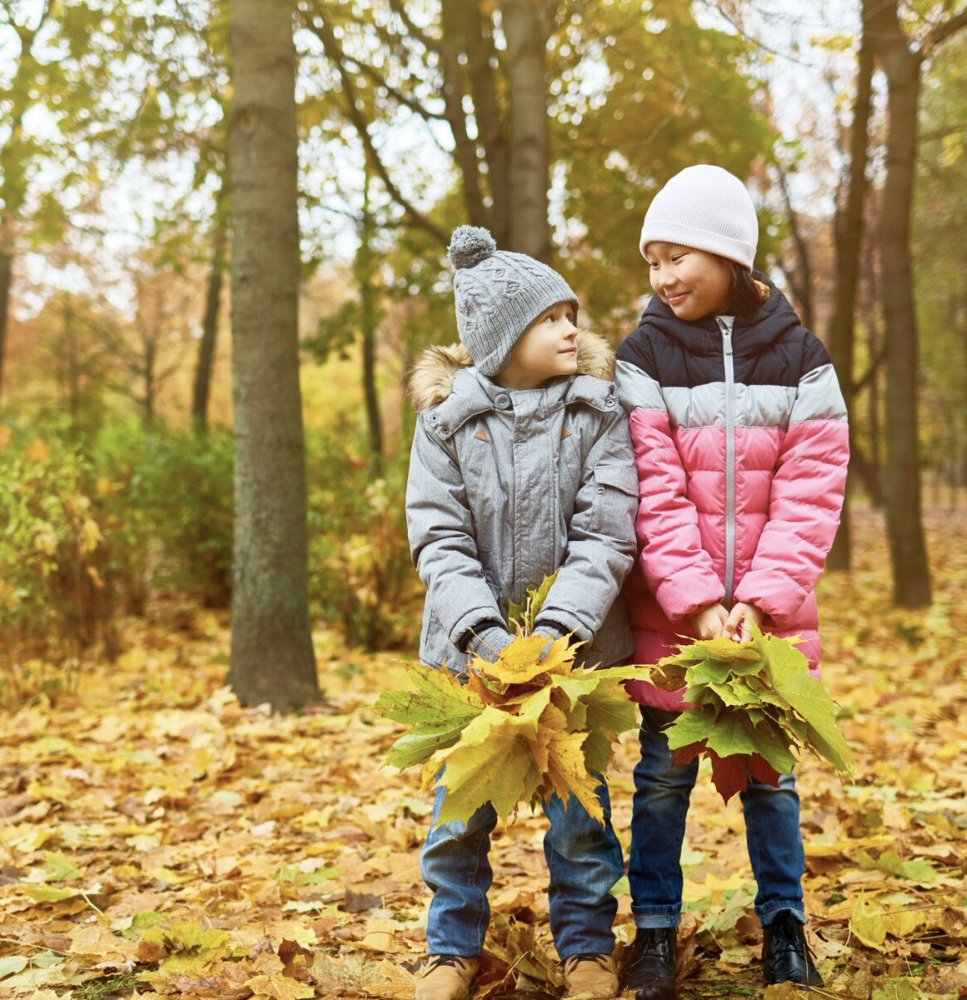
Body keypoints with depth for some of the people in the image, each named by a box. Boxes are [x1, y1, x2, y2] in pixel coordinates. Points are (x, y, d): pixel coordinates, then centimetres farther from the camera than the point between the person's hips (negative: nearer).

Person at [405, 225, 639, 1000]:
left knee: (576, 806, 8)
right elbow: (439, 539, -7)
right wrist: (482, 632, -21)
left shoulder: (597, 411, -4)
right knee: (460, 806, 9)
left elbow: (607, 535, -10)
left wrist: (556, 629, -22)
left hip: (574, 645, 0)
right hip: (472, 649, 1)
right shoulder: (445, 418, -2)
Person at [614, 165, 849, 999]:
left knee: (770, 770, 11)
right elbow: (656, 495, -9)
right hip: (671, 615, -1)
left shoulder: (798, 356, 0)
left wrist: (758, 601, -15)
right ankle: (654, 931, 21)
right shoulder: (645, 358, -3)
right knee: (664, 773, 7)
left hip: (769, 615, 1)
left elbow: (811, 493, -5)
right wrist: (698, 602, -18)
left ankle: (784, 926, 27)